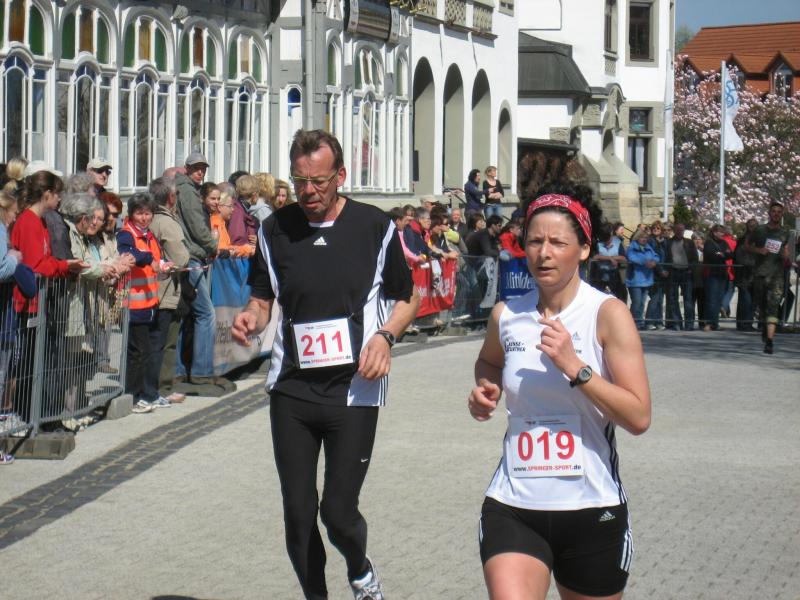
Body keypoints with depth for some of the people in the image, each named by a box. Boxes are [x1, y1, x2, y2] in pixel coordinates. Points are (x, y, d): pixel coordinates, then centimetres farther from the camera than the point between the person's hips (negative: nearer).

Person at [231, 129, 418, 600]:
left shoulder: (375, 227, -1)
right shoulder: (276, 229, 4)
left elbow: (409, 297, 9)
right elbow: (264, 300, 12)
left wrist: (385, 336, -9)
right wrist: (251, 319, -11)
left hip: (353, 389, -2)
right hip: (291, 388, 3)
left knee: (339, 513, -6)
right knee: (297, 515, 3)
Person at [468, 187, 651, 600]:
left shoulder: (607, 314, -7)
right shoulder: (506, 315, 5)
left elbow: (639, 418, -13)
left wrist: (573, 366, -21)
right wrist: (484, 394, 8)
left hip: (592, 512, -2)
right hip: (513, 509, 2)